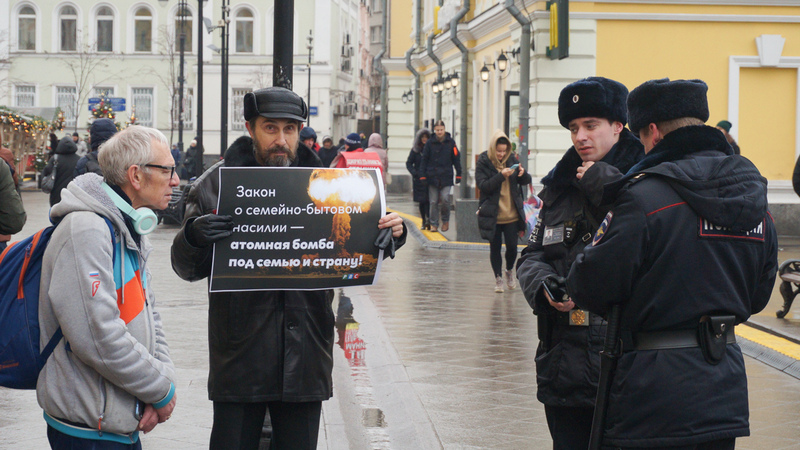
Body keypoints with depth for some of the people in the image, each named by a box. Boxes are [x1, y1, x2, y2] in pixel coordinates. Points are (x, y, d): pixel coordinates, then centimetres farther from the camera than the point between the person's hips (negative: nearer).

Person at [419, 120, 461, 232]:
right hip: (432, 176, 1)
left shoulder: (450, 142, 3)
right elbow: (424, 160, 6)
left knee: (445, 199, -11)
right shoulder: (430, 143, 4)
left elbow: (456, 159, 8)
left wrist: (458, 174, 5)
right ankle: (434, 224, 11)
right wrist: (422, 175, -2)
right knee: (434, 202, 2)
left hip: (446, 177, -1)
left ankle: (445, 221, 10)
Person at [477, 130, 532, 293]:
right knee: (495, 248, 5)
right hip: (492, 215, -2)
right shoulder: (483, 162, -6)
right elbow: (482, 185, -15)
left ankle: (509, 271, 27)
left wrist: (523, 174, -13)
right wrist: (501, 176, -25)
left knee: (512, 246, 0)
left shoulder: (512, 159, 4)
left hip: (512, 214, 2)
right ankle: (498, 278, 19)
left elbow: (526, 181, 10)